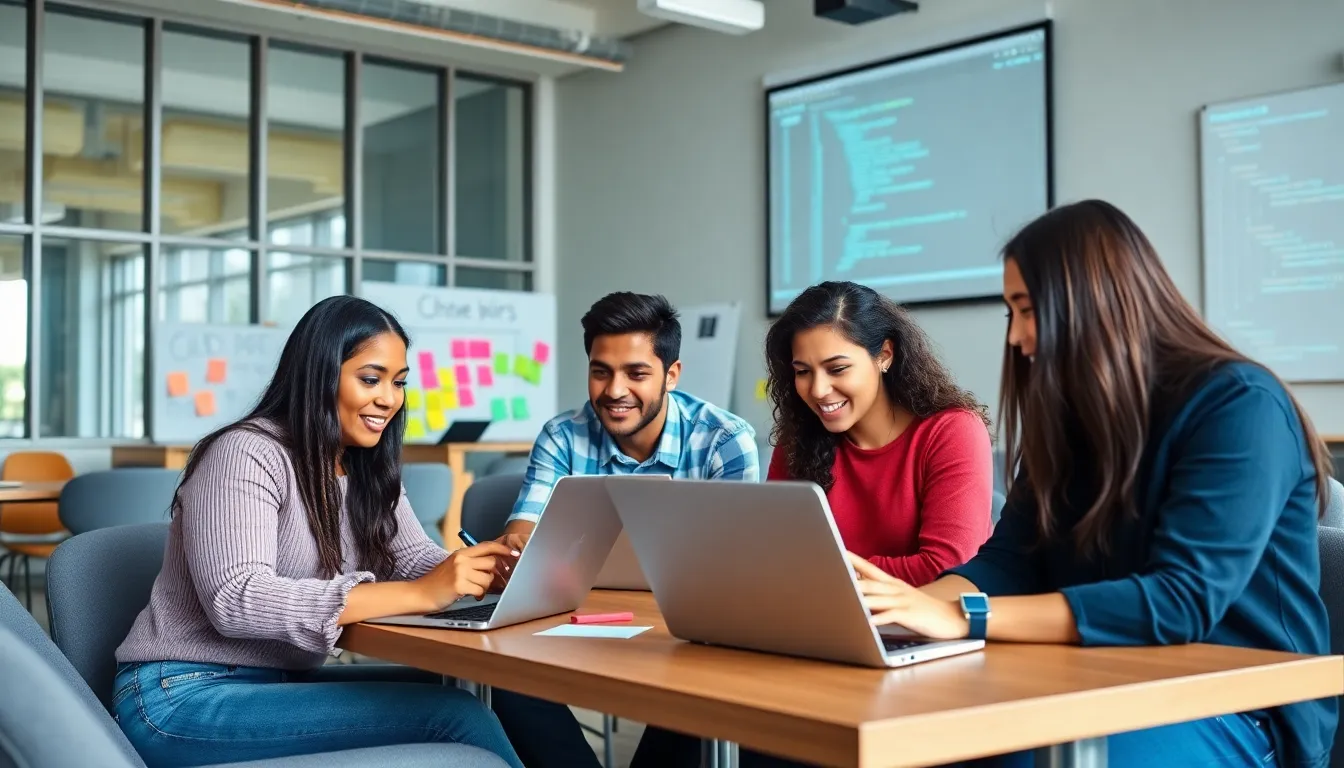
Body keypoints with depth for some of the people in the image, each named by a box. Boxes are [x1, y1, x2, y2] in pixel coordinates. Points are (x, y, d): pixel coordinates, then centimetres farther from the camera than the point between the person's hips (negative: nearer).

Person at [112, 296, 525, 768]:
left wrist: (483, 569, -19)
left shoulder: (368, 470, 10)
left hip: (279, 683, 8)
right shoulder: (246, 453, -16)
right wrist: (419, 595, -32)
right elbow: (236, 600, -28)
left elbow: (416, 560, 5)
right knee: (452, 714, -23)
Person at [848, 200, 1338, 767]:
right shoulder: (1068, 415, 10)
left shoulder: (1238, 406, -13)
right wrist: (916, 601, -20)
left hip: (1238, 709, -6)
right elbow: (1010, 560, 2)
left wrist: (964, 618, -30)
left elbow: (1179, 600, -24)